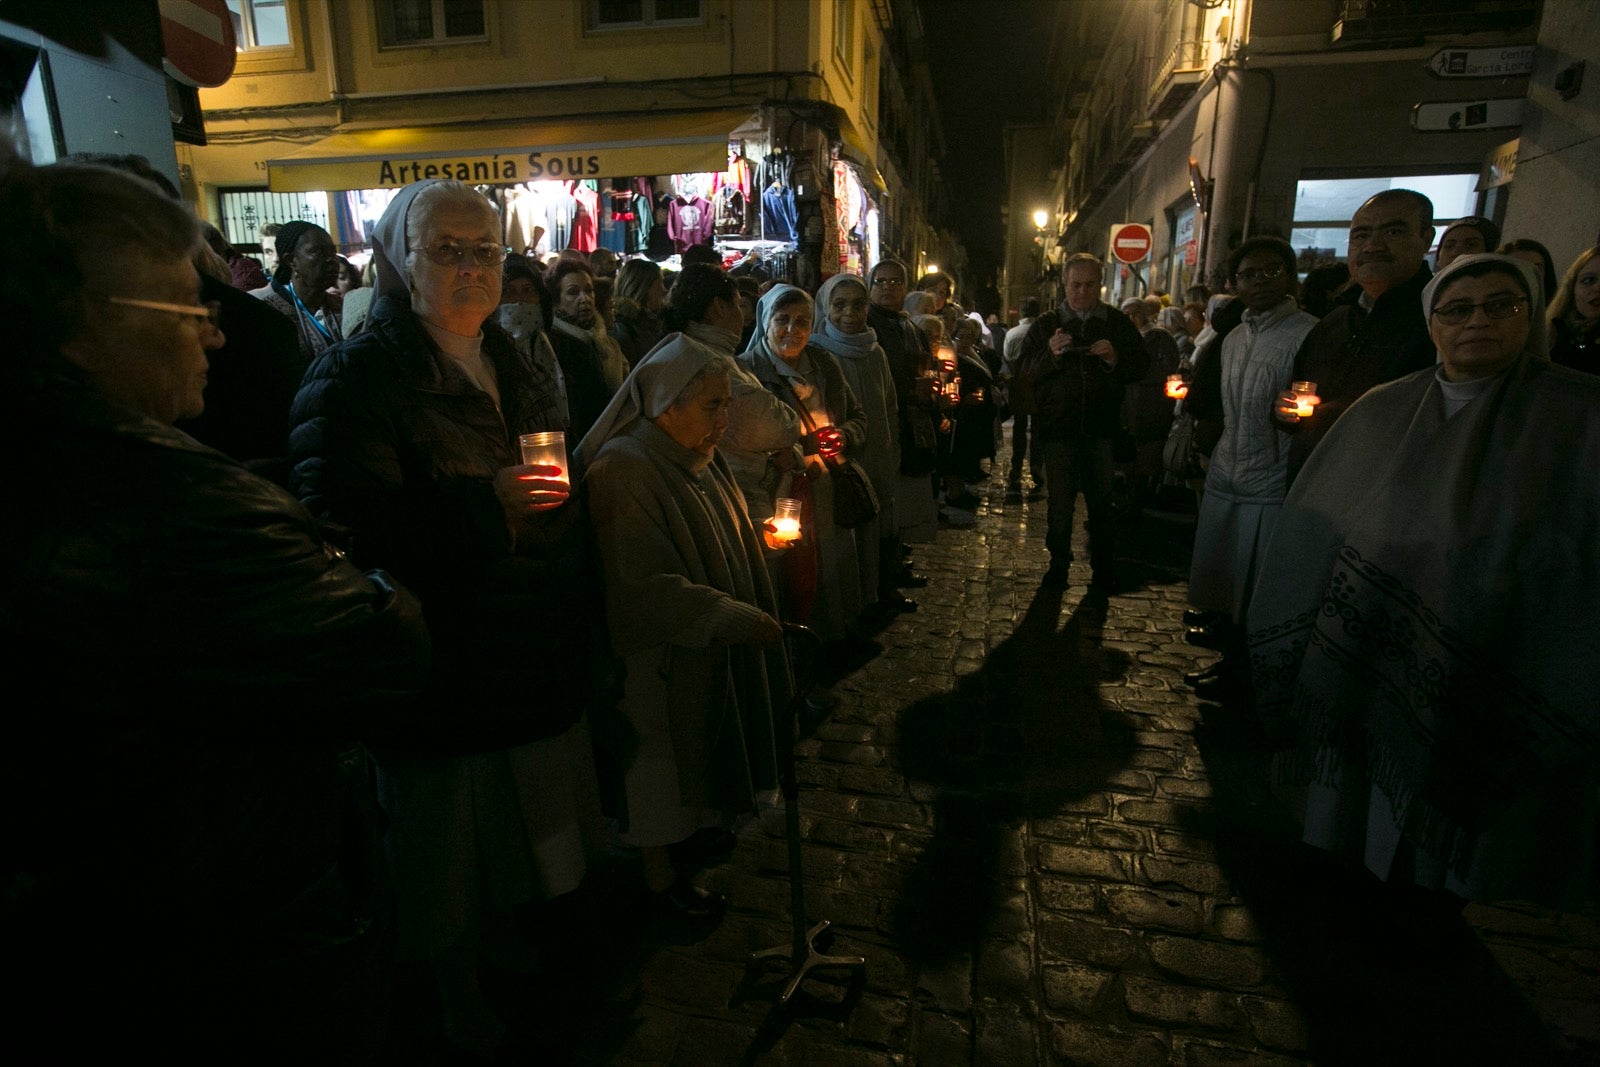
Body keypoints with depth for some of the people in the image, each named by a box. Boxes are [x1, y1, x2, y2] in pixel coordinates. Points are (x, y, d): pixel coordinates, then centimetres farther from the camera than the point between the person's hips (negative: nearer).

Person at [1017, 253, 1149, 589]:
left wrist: (1115, 359, -14)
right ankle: (1058, 563, 21)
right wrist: (1050, 355, -20)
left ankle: (1103, 567, 22)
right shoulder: (1046, 325, 5)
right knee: (1059, 503, 6)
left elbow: (1141, 367, 5)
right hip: (1058, 428, 0)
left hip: (1102, 429, 0)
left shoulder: (1118, 323, 6)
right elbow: (1026, 373, -2)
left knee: (1102, 502, 9)